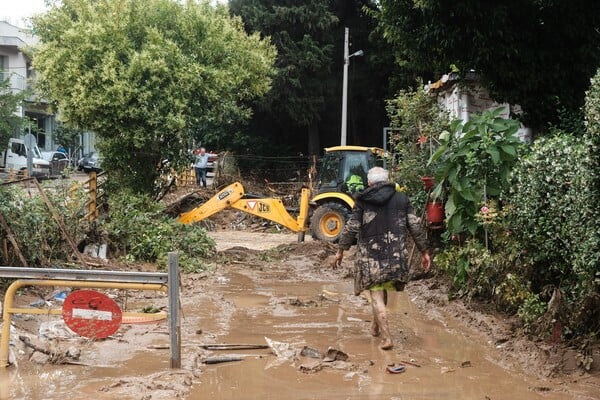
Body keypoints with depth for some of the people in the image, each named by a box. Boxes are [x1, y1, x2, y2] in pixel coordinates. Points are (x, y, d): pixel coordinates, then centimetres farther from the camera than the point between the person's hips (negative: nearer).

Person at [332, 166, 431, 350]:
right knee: (383, 290, 21)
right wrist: (424, 251, 10)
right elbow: (415, 226, 4)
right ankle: (376, 326, 36)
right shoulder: (401, 199, 5)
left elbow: (351, 228, -2)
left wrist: (340, 250, 6)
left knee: (376, 294, -1)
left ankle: (386, 337, -10)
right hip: (396, 254, 3)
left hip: (370, 254, -3)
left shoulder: (362, 201, 0)